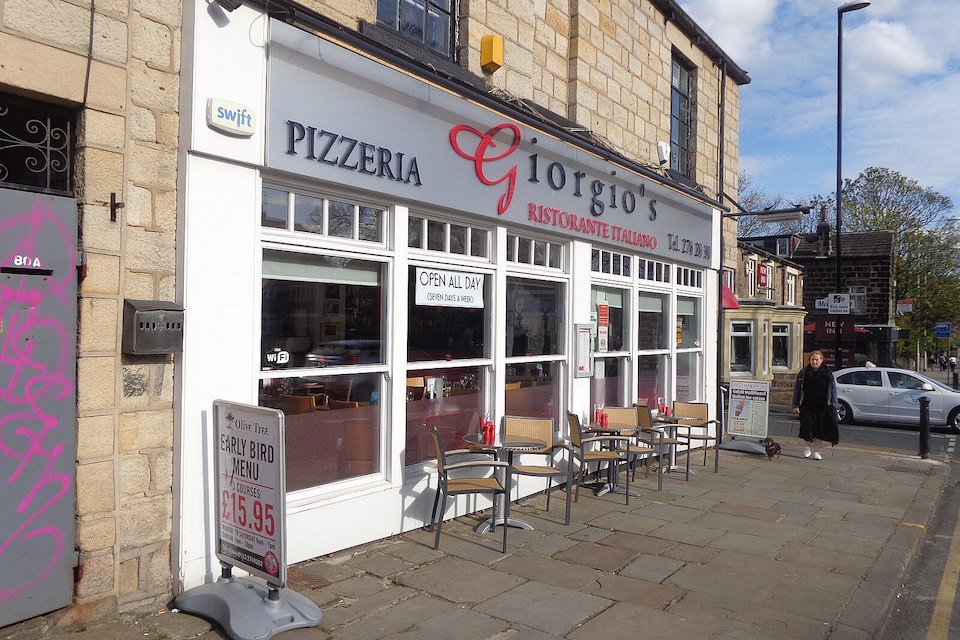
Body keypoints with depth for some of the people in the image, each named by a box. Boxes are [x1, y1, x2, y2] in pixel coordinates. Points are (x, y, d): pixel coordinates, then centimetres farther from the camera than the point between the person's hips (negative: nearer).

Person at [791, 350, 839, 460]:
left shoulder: (828, 374, 3)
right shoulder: (803, 373, 3)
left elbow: (833, 390, 5)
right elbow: (797, 390, 5)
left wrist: (833, 406, -2)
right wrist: (795, 406, -1)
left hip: (822, 407, 0)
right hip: (807, 406, 0)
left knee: (820, 430, 2)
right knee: (807, 426, -6)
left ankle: (816, 450, 18)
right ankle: (808, 445, 21)